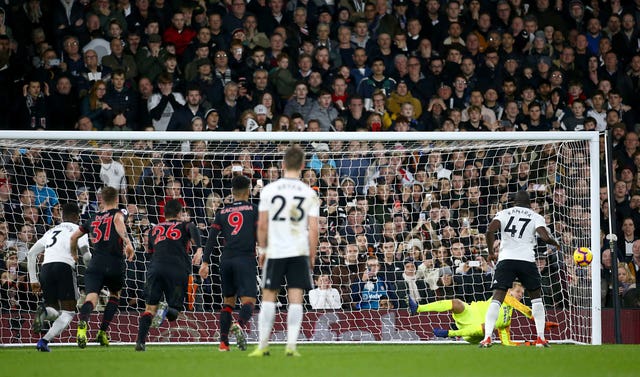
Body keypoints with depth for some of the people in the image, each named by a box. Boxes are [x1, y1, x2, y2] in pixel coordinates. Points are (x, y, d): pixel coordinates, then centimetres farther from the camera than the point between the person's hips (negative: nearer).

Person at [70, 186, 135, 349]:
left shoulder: (93, 219, 22)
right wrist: (128, 242, -26)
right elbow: (118, 221, -16)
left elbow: (74, 236, 27)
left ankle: (82, 322, -47)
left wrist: (74, 255, 46)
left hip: (95, 264, 1)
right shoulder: (118, 213, 10)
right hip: (115, 265, -1)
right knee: (115, 295, 26)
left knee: (91, 298, -14)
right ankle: (103, 332, 16)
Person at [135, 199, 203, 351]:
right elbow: (193, 229, -5)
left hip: (155, 269, 2)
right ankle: (168, 310, -30)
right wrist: (199, 248, -20)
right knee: (174, 312, 6)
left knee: (150, 309, 5)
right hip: (178, 271, -2)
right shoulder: (184, 226, 18)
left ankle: (140, 341, -13)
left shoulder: (154, 229, 26)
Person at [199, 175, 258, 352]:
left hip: (226, 260, 4)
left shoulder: (222, 213, 14)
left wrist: (205, 262, 6)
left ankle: (223, 342, 8)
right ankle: (239, 325, -40)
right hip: (245, 258, -4)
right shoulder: (253, 209, 5)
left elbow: (212, 238, 7)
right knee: (248, 300, -9)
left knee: (228, 300, 15)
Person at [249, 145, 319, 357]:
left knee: (268, 297, 8)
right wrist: (312, 256, 7)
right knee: (295, 299, 1)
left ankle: (263, 346, 8)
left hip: (274, 252, 0)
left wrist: (262, 249, 10)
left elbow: (262, 225, -2)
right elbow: (313, 229, -2)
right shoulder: (309, 193, -1)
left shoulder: (269, 190, -2)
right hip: (300, 252, 0)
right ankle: (291, 346, -5)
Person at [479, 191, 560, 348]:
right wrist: (555, 243, 15)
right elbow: (545, 237, -6)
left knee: (497, 298, -3)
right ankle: (541, 338, 13)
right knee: (536, 296, 18)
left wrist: (491, 252, 7)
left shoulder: (504, 213, 12)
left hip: (506, 258, 0)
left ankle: (487, 337, -18)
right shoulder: (535, 217, 10)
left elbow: (490, 230, -4)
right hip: (527, 260, 0)